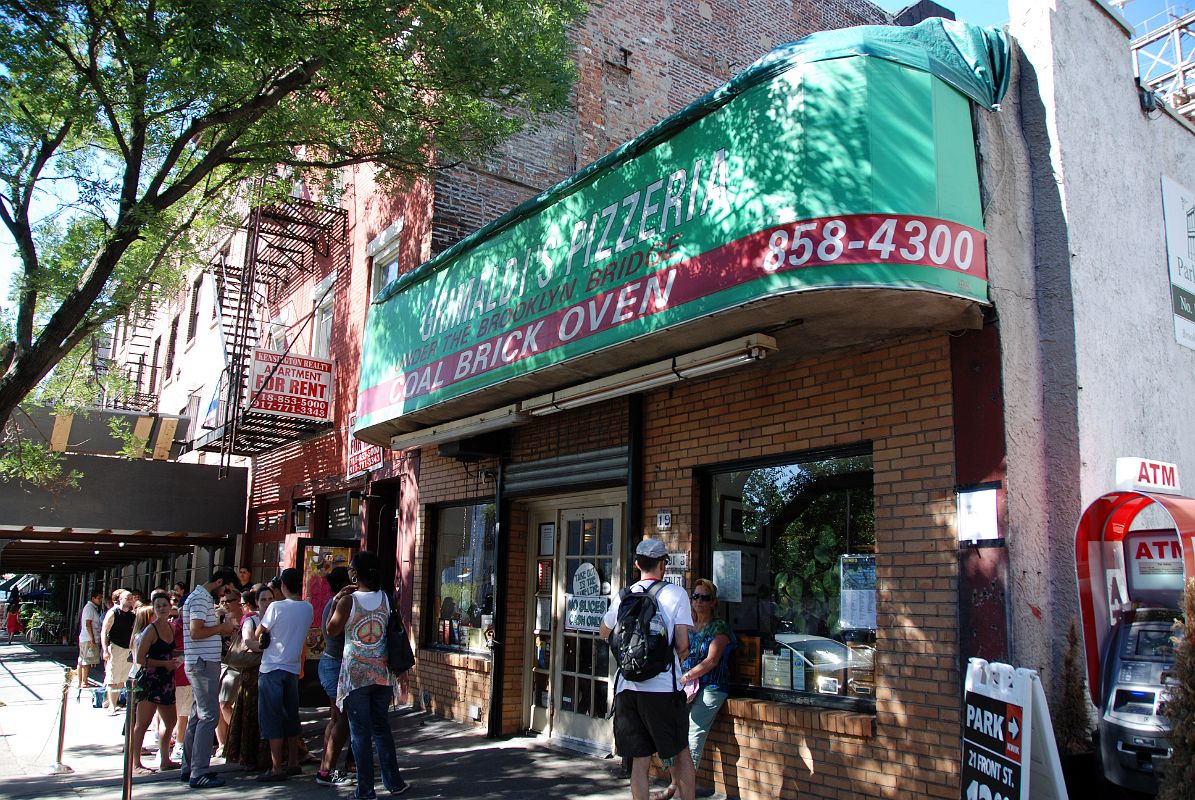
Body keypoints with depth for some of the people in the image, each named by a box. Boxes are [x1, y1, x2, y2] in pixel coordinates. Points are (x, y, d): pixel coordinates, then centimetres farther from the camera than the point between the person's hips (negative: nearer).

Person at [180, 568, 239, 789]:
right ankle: (199, 773, -8)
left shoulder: (204, 598, 18)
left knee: (197, 716, 15)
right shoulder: (200, 598, -14)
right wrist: (222, 627, -12)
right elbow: (195, 632, -23)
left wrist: (222, 629, 10)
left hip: (202, 664, 11)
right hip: (203, 664, -11)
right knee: (208, 716, -9)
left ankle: (189, 768, 22)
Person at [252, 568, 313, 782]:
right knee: (291, 716, 14)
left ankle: (277, 768, 0)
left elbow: (257, 635, -6)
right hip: (293, 668, 6)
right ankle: (293, 762, 19)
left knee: (272, 719, 0)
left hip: (272, 669, -5)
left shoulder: (276, 607, -14)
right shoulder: (308, 608, 1)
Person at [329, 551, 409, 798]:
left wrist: (336, 601, 7)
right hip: (381, 673, 4)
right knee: (382, 729, 16)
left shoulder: (348, 600, -12)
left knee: (360, 732, 3)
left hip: (355, 673, -4)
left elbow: (332, 630, -2)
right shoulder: (384, 598, -1)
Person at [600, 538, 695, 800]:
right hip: (663, 688, -3)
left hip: (627, 688, 3)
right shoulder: (675, 593, -4)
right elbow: (682, 644, -8)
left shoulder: (624, 596, 7)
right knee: (680, 754, 11)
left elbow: (604, 633, 23)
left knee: (640, 760, 9)